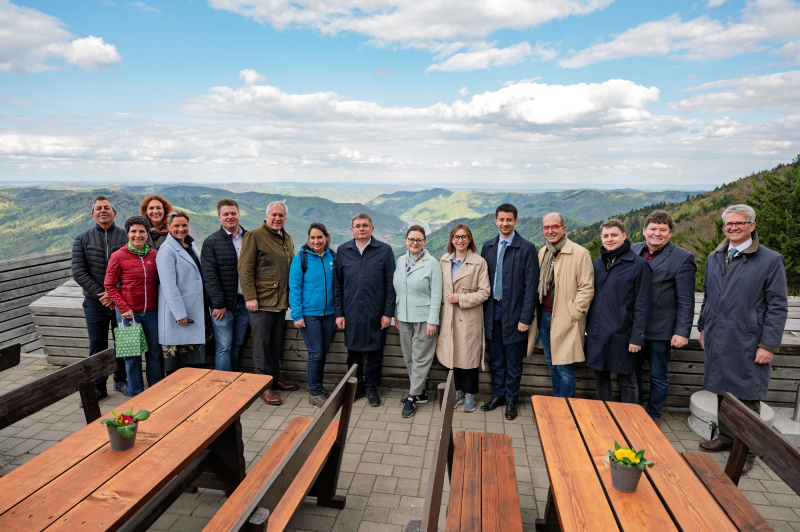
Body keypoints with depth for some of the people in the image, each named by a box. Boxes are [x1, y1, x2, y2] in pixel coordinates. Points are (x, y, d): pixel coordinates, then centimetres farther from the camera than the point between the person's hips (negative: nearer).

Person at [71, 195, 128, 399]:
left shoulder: (126, 236, -1)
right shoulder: (82, 239, 4)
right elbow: (79, 272, -1)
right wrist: (100, 294, -11)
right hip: (95, 302, 1)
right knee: (97, 345, 7)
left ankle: (121, 381, 27)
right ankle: (98, 387, 20)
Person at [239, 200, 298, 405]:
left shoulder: (287, 238, 15)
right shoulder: (254, 236, -6)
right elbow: (245, 269, -10)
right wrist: (250, 297, -15)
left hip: (281, 301, 7)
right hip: (261, 302, -7)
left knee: (276, 344, 15)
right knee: (262, 344, 1)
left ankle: (275, 379, 28)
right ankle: (264, 386, 10)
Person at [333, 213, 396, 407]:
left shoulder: (384, 250, -1)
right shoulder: (343, 251, 5)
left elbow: (390, 284, -1)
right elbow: (337, 284, 7)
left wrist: (388, 313, -5)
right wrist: (338, 313, 3)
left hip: (375, 313, -1)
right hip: (351, 313, 2)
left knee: (375, 352, 8)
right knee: (353, 352, 11)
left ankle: (371, 387, 26)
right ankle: (357, 386, 29)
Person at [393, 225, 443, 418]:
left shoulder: (431, 263, -9)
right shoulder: (400, 261, 7)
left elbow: (436, 295, -10)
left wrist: (432, 321, -14)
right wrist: (396, 314, 11)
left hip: (423, 318, -6)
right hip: (404, 317, 6)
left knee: (420, 359, 1)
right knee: (409, 358, 13)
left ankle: (413, 397, 11)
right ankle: (420, 392, 28)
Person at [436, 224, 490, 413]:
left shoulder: (479, 262, -7)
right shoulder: (444, 261, 8)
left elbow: (484, 292, -9)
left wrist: (460, 299, -15)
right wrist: (444, 301, 8)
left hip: (469, 318, -4)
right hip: (449, 317, 4)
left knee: (469, 356, 4)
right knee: (453, 354, 10)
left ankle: (470, 395, 20)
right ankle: (458, 391, 27)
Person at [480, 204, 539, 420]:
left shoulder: (527, 248, -7)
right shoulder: (488, 246, 7)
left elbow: (531, 286, -9)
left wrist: (526, 317, -12)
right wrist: (482, 312, 5)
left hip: (513, 312, -4)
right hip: (492, 310, 4)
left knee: (513, 361, 8)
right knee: (495, 358, 14)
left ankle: (511, 400, 24)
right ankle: (498, 394, 30)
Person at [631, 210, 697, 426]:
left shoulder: (682, 258, -8)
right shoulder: (632, 250, 5)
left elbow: (686, 301, -9)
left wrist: (682, 332, -13)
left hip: (661, 330, -4)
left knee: (658, 377, 11)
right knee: (632, 371, 16)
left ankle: (653, 415, 29)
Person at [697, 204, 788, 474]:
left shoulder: (771, 260, -6)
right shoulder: (714, 258, 10)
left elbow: (778, 307, -8)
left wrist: (768, 345, -12)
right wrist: (703, 328, 15)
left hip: (748, 344, -5)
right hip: (717, 341, 5)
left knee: (747, 398, 5)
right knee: (723, 392, 16)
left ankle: (747, 451, 19)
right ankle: (726, 436, 32)